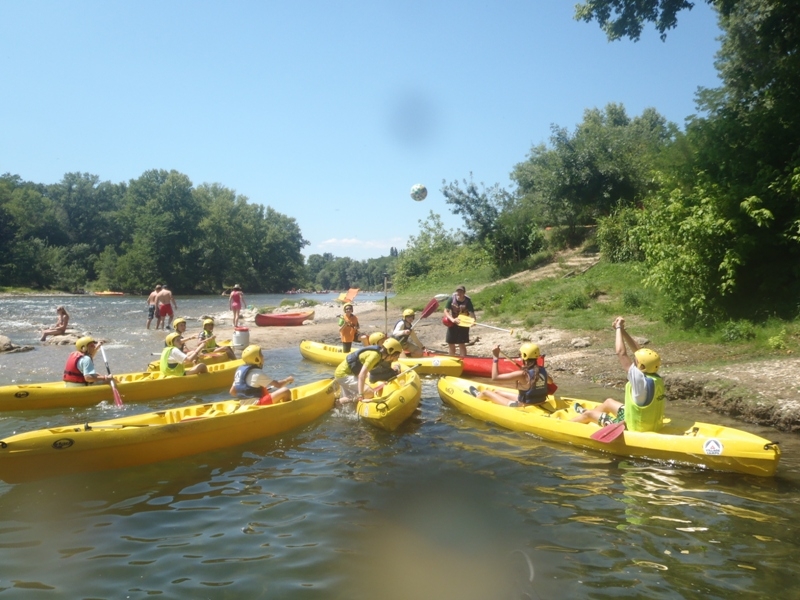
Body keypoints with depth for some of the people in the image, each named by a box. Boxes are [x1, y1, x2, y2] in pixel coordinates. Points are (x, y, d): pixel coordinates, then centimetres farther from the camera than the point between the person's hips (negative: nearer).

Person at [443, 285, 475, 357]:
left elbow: (471, 313, -23)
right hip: (452, 324, 3)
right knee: (450, 343, 11)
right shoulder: (451, 299, -15)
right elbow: (446, 311, -13)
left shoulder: (467, 301, -19)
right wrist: (452, 319, -29)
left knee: (461, 344, -5)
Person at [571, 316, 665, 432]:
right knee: (609, 402, 27)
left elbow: (621, 353, -27)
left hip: (633, 429, -8)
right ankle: (585, 413, 53)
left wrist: (618, 328, -15)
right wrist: (622, 331, -1)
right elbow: (638, 351, -1)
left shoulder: (641, 380, -31)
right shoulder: (656, 378, -9)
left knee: (589, 414, 11)